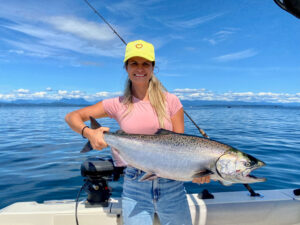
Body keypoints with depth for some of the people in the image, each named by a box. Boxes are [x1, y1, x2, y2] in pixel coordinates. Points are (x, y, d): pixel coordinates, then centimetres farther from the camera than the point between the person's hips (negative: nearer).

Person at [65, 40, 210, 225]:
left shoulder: (170, 101, -2)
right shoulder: (118, 105, -1)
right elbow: (72, 116, 1)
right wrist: (88, 132, -19)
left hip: (172, 184, 1)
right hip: (135, 185, 0)